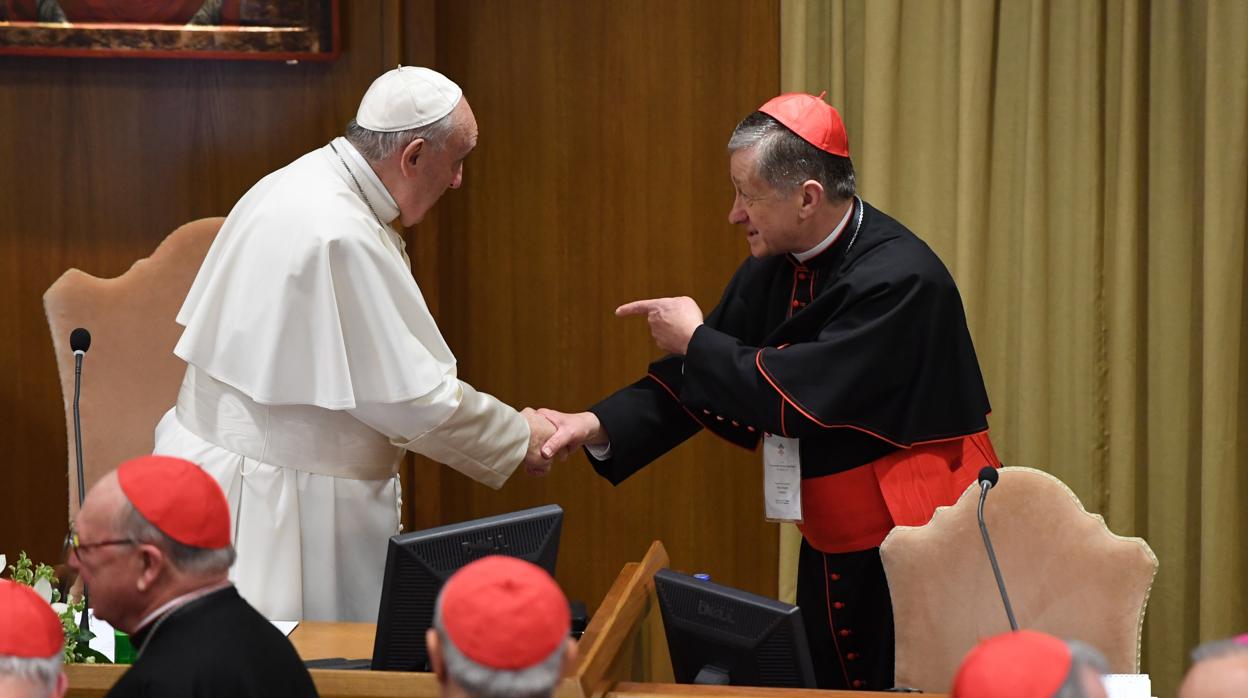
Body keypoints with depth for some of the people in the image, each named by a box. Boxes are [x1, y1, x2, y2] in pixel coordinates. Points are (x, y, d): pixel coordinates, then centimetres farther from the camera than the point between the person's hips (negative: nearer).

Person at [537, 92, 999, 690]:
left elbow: (797, 395, -26)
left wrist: (697, 341, -11)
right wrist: (599, 426, -9)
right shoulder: (774, 269, 5)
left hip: (917, 547, -8)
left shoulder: (898, 279, -22)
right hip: (835, 548, 8)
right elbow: (698, 384, 7)